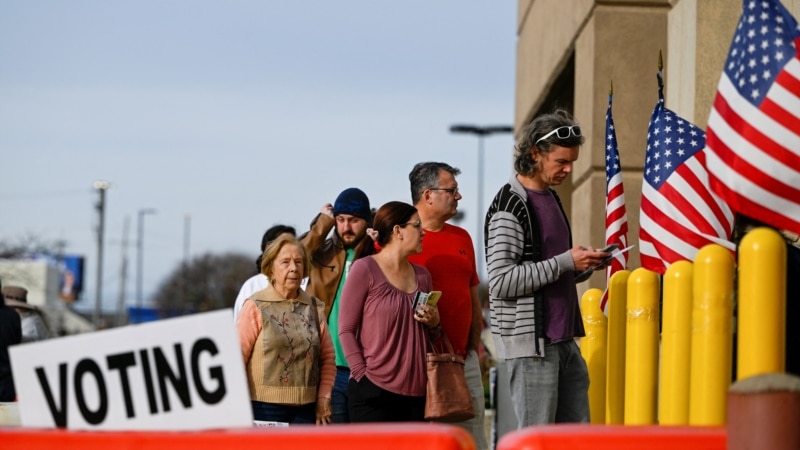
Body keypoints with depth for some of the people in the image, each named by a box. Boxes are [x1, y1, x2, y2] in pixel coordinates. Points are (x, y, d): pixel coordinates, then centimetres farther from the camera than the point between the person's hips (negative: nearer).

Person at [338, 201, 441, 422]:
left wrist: (434, 323, 4)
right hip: (374, 391, -6)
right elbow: (346, 330, -4)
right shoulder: (365, 269, -3)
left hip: (416, 393, 6)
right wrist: (363, 375, -12)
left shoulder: (422, 275, 16)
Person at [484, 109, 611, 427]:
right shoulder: (509, 206, -12)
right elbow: (501, 281, -20)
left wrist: (582, 265, 6)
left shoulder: (551, 198, 16)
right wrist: (566, 262, -19)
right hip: (530, 341, -9)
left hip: (564, 338, 9)